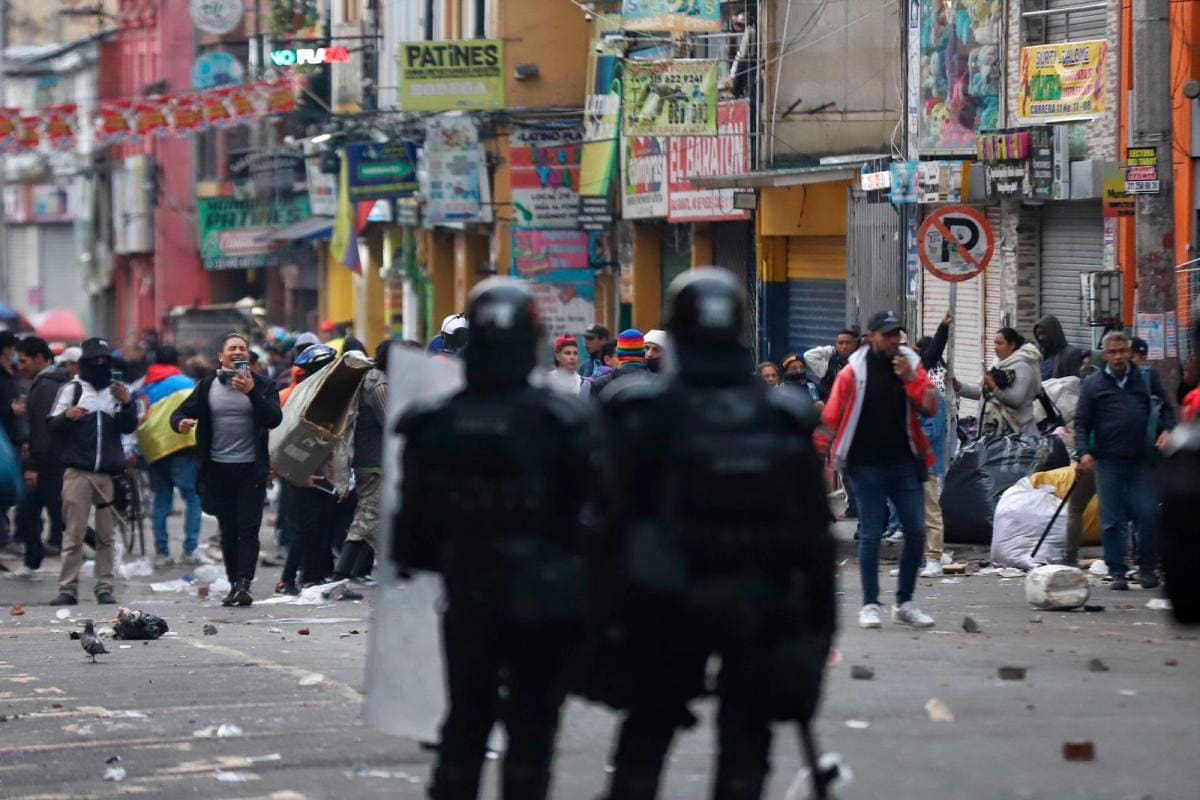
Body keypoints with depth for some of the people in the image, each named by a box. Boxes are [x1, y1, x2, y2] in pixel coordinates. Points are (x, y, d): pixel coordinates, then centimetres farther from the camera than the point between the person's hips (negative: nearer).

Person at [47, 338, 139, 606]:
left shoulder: (115, 391, 14)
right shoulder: (72, 389, 4)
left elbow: (129, 427, 10)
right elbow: (51, 424, -2)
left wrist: (127, 404, -9)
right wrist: (67, 415, -23)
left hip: (107, 473, 3)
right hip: (77, 472, -3)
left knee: (106, 536, 3)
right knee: (74, 534, -6)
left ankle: (104, 588, 6)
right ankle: (68, 589, -5)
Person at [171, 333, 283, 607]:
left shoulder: (262, 386, 2)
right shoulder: (207, 387, 8)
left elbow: (274, 419, -12)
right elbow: (180, 412, 7)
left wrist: (251, 392, -23)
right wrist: (180, 423, -17)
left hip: (251, 469, -2)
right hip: (218, 469, 2)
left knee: (248, 529, -9)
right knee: (228, 531, 7)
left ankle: (244, 584, -14)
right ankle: (234, 583, 13)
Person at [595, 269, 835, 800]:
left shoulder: (644, 417, -8)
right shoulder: (786, 420, -1)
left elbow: (614, 517, -8)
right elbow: (814, 533, 1)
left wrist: (608, 601, 0)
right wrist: (819, 622, 8)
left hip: (668, 603, -1)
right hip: (762, 610, 1)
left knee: (644, 740, 12)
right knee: (744, 745, 9)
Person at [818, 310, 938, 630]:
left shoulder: (912, 365, 6)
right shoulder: (853, 372, -1)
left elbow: (931, 408, -1)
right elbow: (831, 418, 0)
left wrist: (911, 379, -13)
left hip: (904, 463, 3)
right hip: (867, 466, -3)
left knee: (916, 531, 0)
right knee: (870, 534, 0)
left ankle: (904, 603, 13)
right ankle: (870, 605, 8)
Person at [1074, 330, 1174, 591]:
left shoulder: (1147, 378, 10)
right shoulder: (1093, 384, 6)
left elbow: (1166, 409, 15)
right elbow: (1081, 422, 4)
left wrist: (1167, 430, -5)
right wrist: (1083, 452, -10)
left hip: (1142, 460, 1)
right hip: (1108, 461, -1)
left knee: (1149, 515, -3)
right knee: (1112, 520, 0)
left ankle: (1147, 569, 12)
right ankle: (1117, 573, 8)